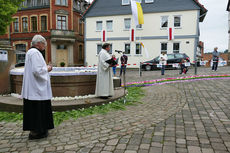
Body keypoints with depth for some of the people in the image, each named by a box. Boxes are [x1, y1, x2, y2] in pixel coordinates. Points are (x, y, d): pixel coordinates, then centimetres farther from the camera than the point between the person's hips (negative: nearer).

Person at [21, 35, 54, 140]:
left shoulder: (31, 52, 15)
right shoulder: (34, 53, -17)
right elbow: (37, 71, -26)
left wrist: (45, 68, 11)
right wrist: (47, 69, -9)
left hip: (34, 88, 10)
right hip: (36, 89, -10)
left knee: (34, 110, 17)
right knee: (36, 110, 0)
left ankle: (35, 130, 29)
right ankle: (34, 133, 11)